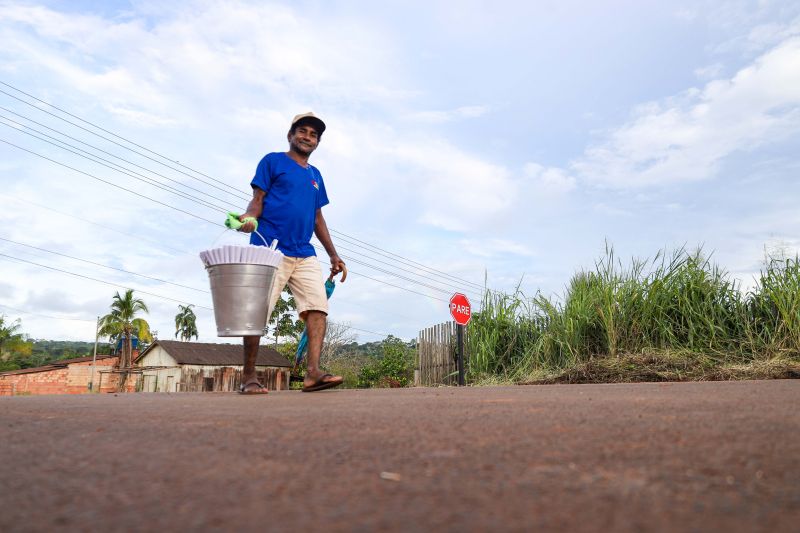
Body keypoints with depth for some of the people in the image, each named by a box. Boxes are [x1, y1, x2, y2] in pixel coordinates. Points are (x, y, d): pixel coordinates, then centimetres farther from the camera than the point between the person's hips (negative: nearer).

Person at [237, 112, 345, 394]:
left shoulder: (315, 175, 24)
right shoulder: (273, 161, 8)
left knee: (318, 307, -9)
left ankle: (313, 372, -12)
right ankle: (249, 376, 3)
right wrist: (249, 217, -22)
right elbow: (257, 199, 0)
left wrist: (333, 254, 19)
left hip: (305, 254, 6)